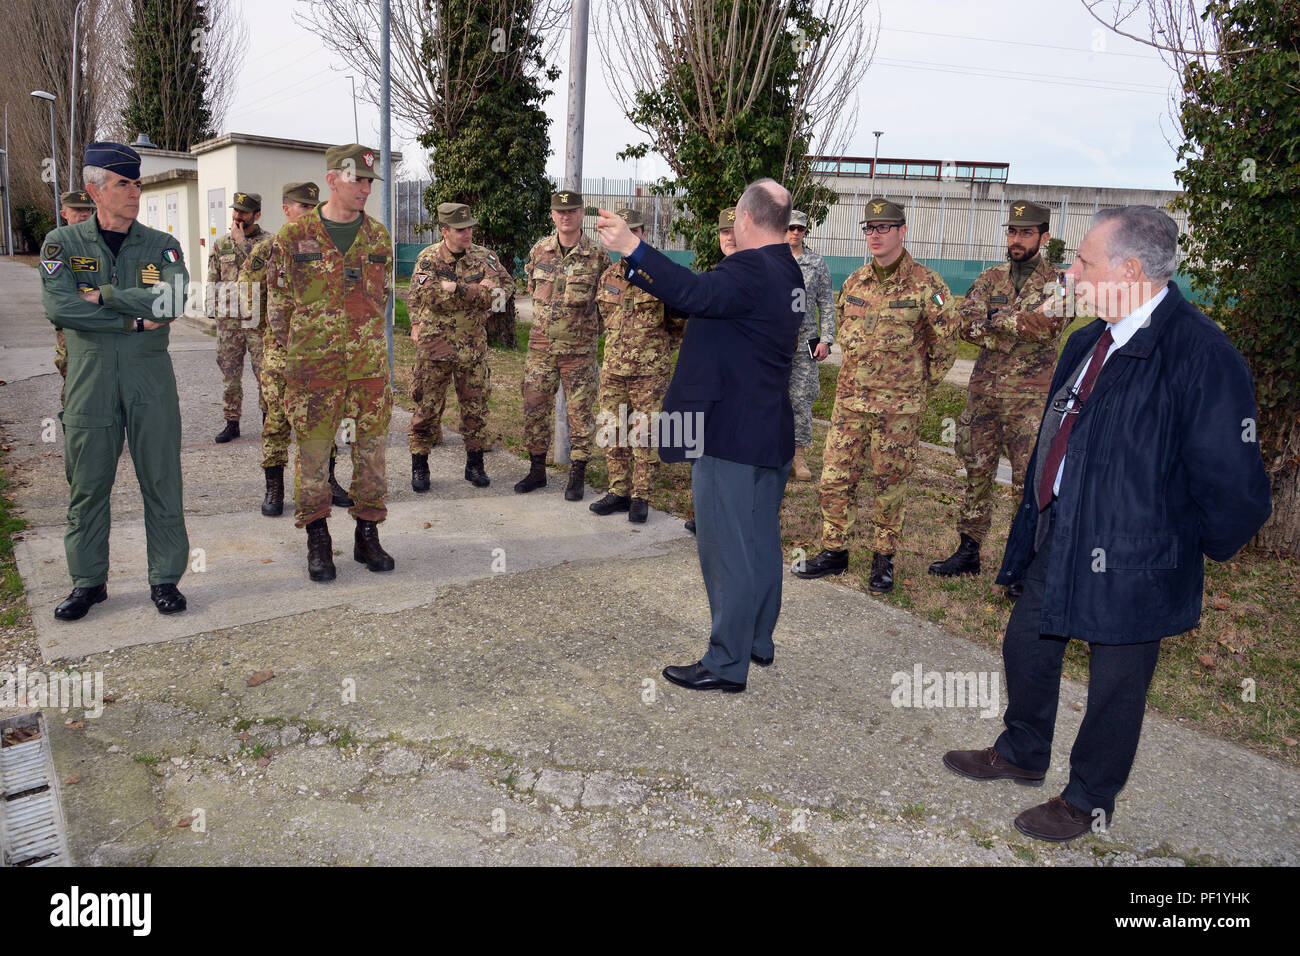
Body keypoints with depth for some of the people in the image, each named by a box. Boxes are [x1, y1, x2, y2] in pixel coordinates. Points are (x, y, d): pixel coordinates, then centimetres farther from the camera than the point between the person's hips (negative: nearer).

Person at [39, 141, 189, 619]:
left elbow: (173, 301, -13)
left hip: (151, 379, 0)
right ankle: (88, 581, 20)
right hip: (90, 378, 0)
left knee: (161, 481, 3)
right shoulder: (63, 243, 5)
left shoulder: (161, 245, 6)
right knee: (87, 484, 6)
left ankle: (165, 578, 15)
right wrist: (134, 319, -14)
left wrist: (102, 295, -12)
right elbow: (58, 307, -11)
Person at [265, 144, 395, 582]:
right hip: (313, 366, -2)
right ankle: (318, 541, 15)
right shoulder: (294, 237, -2)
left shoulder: (379, 237, 7)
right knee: (313, 452, 3)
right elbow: (278, 303, 4)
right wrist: (300, 351, 6)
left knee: (371, 448, 6)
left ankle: (367, 537, 18)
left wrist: (363, 343, 13)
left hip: (369, 365, 3)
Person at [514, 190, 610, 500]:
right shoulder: (539, 251, 5)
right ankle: (537, 470, 21)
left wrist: (590, 329, 6)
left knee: (581, 413, 2)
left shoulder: (598, 256, -3)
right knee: (534, 409, 7)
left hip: (579, 349, -3)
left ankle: (577, 476, 13)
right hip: (540, 345, 3)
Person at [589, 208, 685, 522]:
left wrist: (662, 349, 4)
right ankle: (619, 493, 20)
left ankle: (640, 497, 9)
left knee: (645, 434, 0)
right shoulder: (608, 277, 9)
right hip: (613, 368, 5)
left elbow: (680, 322, 3)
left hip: (650, 371, -5)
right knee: (613, 432, 8)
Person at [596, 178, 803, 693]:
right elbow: (711, 296, 16)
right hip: (772, 433, 10)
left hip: (729, 435, -10)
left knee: (726, 549, -2)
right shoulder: (787, 272, 12)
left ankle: (726, 665, 7)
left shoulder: (750, 269, -17)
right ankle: (759, 642, 33)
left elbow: (696, 293, -35)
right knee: (761, 540, 19)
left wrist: (634, 247, -37)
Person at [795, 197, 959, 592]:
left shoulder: (926, 285, -7)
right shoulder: (854, 282, 8)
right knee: (834, 478, 5)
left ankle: (883, 558, 20)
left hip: (899, 407, -4)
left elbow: (945, 342, 1)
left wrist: (918, 384, 6)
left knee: (890, 484, 6)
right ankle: (834, 551, 19)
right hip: (850, 400, 4)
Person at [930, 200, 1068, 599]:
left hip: (1031, 396, -4)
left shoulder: (1057, 281, 1)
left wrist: (997, 318, -14)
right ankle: (968, 551, 23)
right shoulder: (990, 278, 12)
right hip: (984, 390, 4)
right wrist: (1021, 327, -16)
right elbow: (967, 324, -3)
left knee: (1029, 481, -3)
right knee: (977, 473, 11)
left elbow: (1048, 325, -19)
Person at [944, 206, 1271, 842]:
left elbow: (1234, 489, -22)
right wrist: (1039, 516, 15)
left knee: (1115, 683, 12)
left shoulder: (1201, 356, -24)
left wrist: (1194, 548, -8)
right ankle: (1021, 755, 49)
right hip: (1056, 535, 9)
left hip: (1130, 561, -8)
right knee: (1026, 646, 24)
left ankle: (1089, 801, 36)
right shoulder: (1090, 341, 3)